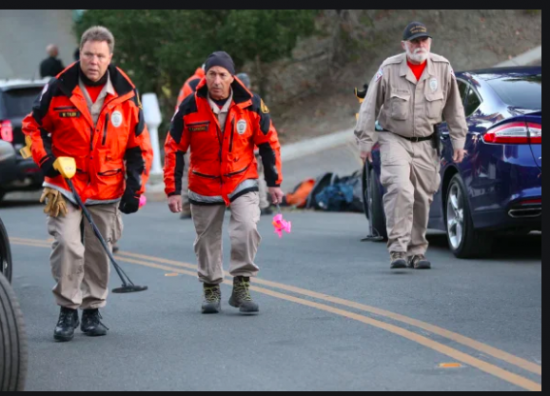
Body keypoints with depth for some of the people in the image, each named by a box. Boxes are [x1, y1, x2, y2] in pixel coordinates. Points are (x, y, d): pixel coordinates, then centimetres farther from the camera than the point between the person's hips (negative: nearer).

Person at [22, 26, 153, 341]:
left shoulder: (126, 93, -2)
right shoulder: (59, 89, -7)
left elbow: (140, 145, 5)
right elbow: (33, 126, 7)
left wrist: (134, 187, 0)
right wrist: (45, 159, -8)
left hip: (107, 188, 2)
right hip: (65, 184, -2)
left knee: (99, 252, 9)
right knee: (67, 244, -14)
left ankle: (93, 310, 23)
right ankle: (68, 311, -1)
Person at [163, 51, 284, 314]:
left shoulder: (251, 105, -10)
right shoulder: (189, 108, -13)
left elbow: (269, 143, 1)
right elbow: (174, 149, -5)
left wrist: (274, 182, 2)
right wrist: (173, 190, -7)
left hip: (242, 182, 0)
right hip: (204, 186, 1)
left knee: (247, 229, -20)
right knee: (207, 241, 10)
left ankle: (241, 286, -6)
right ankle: (211, 290, 31)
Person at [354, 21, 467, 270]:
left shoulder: (443, 69, -1)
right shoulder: (389, 70, -8)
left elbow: (454, 107, 9)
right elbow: (370, 107, -2)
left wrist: (458, 139, 9)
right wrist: (366, 141, -1)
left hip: (426, 144, 3)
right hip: (394, 140, -3)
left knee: (422, 198, 6)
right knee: (400, 189, -21)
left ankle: (417, 252, 19)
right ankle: (398, 249, -21)